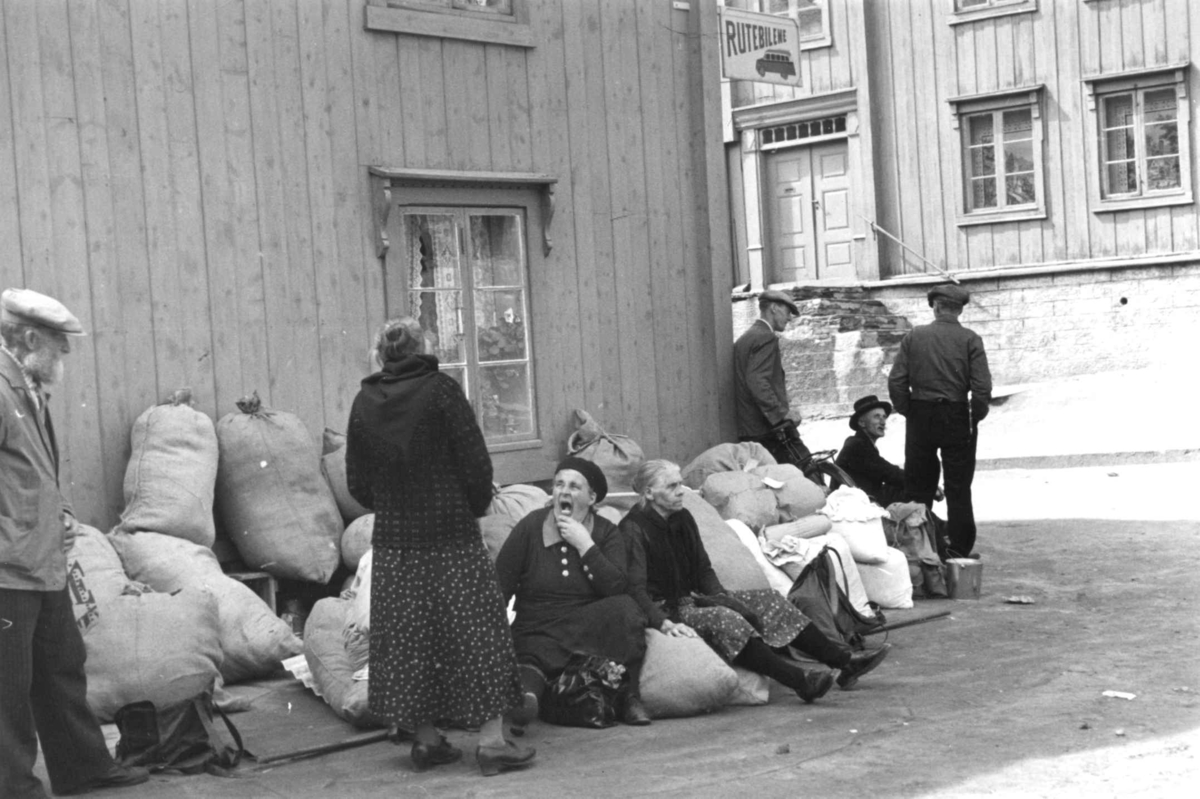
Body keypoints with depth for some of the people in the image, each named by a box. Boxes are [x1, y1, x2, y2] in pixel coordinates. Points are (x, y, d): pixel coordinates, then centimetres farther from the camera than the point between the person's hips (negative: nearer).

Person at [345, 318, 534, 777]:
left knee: (407, 635, 10)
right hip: (452, 534, -4)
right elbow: (476, 463, -10)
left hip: (393, 539, 4)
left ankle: (425, 737, 14)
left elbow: (357, 483, 7)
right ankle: (491, 738, -1)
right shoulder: (441, 390, -8)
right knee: (473, 630, 1)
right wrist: (476, 507, 7)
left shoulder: (364, 403, 3)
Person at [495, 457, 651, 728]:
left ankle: (629, 696, -21)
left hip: (592, 628, 1)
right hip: (539, 631, -1)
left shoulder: (606, 533, 6)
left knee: (625, 609, -28)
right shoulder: (531, 526, 4)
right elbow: (500, 588, 2)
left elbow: (618, 588, -10)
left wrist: (585, 545, -13)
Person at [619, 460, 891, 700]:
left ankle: (845, 659, -10)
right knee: (723, 618, -34)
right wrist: (664, 623, -37)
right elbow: (635, 587, -23)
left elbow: (703, 569, 14)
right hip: (663, 609, -8)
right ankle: (799, 680, -44)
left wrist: (721, 597, -5)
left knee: (766, 601, -4)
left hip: (691, 599, 8)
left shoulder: (683, 518, 11)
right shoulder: (634, 529, -14)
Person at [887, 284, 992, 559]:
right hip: (957, 417, -2)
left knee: (918, 486, 12)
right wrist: (975, 417, 1)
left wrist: (907, 412, 6)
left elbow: (896, 381, -4)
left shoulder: (914, 337, -1)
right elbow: (982, 386, -13)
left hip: (920, 416, 2)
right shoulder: (970, 340, -6)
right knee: (958, 488, 8)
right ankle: (959, 550, 9)